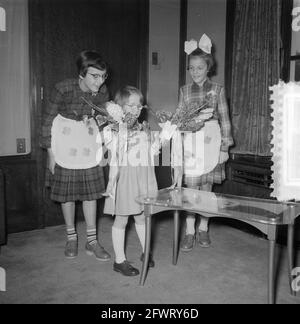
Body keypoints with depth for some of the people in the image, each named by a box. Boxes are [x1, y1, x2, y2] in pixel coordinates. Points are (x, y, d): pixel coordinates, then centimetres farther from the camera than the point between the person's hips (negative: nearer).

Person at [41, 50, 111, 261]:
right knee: (67, 192, 6)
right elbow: (48, 121, -12)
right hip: (65, 138, -2)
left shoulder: (102, 92, -13)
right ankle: (71, 237, 24)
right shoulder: (63, 89, -22)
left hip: (89, 137, 3)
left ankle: (92, 241, 15)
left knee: (91, 190, 4)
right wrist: (51, 153, -11)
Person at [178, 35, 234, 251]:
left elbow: (224, 119, 2)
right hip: (190, 142, 1)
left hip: (211, 141, 0)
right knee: (191, 188, -1)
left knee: (207, 187, 6)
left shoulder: (217, 89, 3)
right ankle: (190, 232, 9)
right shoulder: (185, 90, 8)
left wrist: (225, 147, -2)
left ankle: (203, 229, 22)